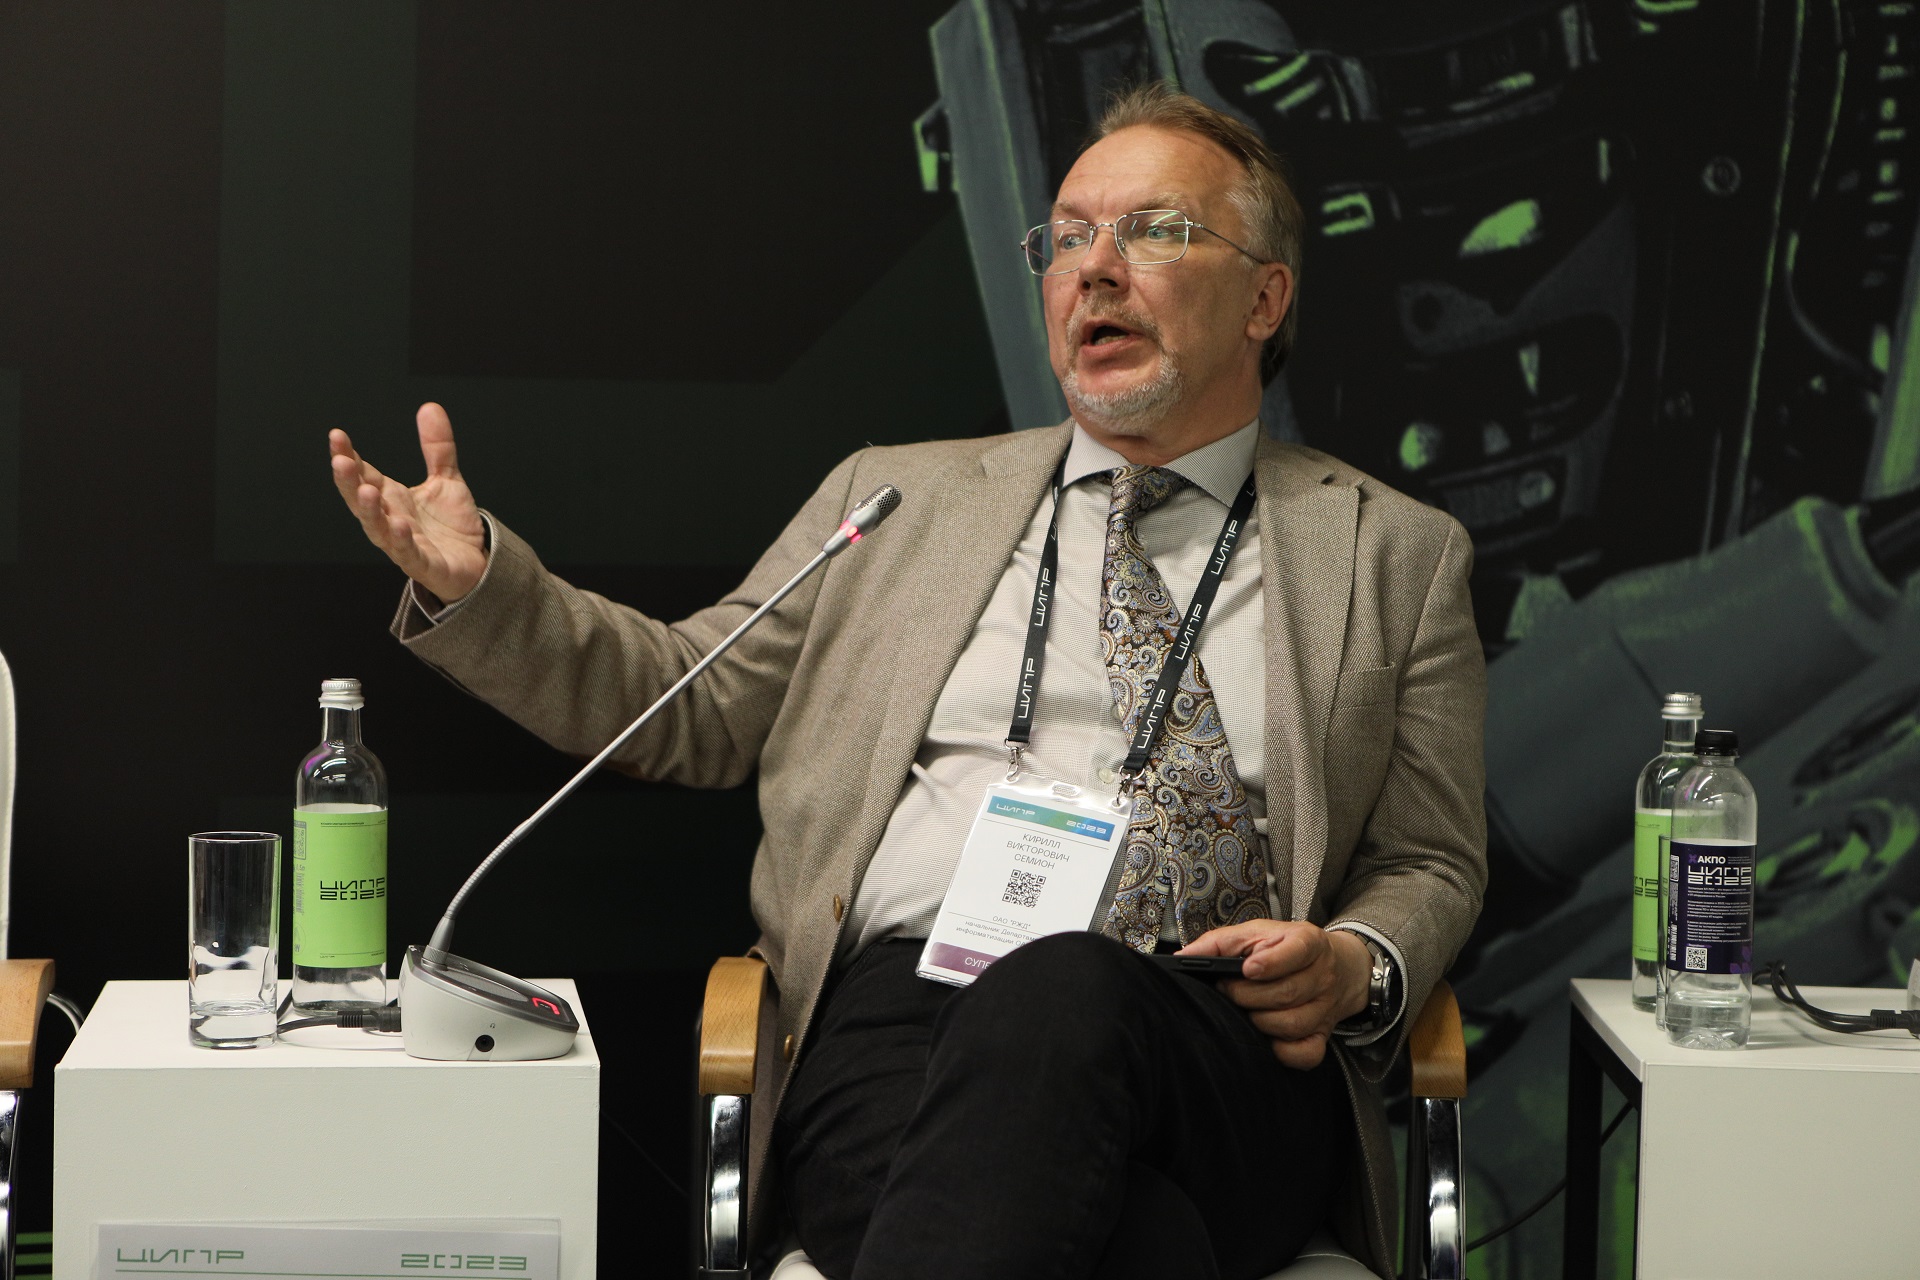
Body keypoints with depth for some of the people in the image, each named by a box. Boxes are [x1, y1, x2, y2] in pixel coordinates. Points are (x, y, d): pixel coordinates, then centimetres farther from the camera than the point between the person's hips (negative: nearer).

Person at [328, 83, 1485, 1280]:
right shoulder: (900, 499, 25)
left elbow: (1432, 866, 19)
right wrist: (476, 582, 8)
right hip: (896, 1010, 0)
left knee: (1061, 996, -40)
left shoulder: (1397, 556, 20)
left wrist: (1355, 967, -4)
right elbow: (689, 704, 24)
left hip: (1221, 1050, 1)